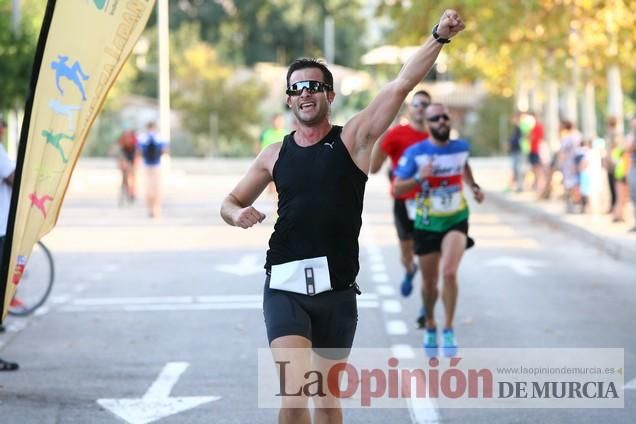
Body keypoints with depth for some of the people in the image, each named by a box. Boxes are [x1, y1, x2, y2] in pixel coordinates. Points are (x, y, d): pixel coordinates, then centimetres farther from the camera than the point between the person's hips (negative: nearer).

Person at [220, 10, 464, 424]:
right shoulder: (275, 155, 8)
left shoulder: (353, 139, 2)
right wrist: (238, 214, -4)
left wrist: (438, 37, -19)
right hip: (286, 289, 0)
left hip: (337, 291, 0)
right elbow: (231, 202, 20)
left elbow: (401, 85, -9)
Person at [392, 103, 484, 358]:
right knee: (429, 281, 9)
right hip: (427, 224, 0)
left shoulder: (461, 147, -1)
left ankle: (449, 330, -8)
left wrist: (474, 187, 12)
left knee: (449, 273, -22)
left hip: (456, 221, 0)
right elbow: (396, 189, -9)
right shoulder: (415, 153, -10)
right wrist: (419, 177, -24)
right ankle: (430, 325, 37)